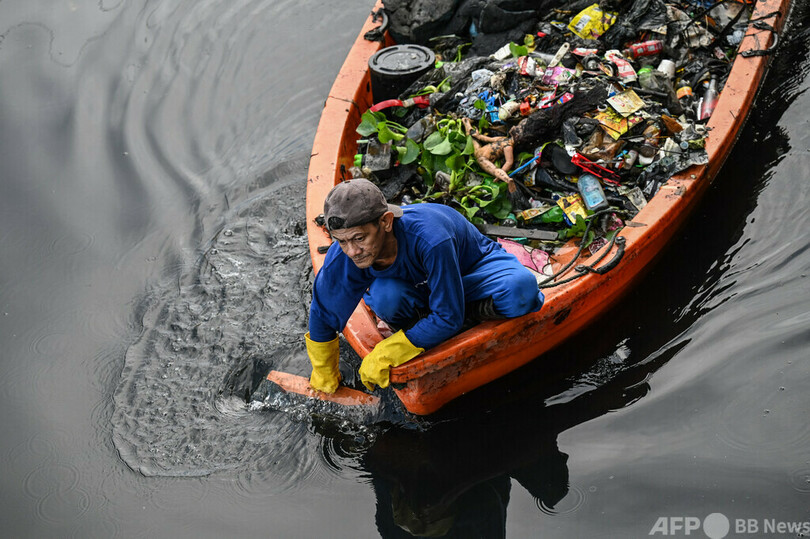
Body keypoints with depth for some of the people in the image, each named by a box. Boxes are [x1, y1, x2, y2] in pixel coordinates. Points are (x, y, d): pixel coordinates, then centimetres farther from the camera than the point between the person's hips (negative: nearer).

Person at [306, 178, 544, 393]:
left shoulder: (429, 239, -44)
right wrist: (324, 377, 2)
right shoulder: (341, 259, -30)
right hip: (416, 284, 3)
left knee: (521, 288, -34)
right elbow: (322, 316, -11)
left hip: (472, 265, -2)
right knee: (384, 296, -34)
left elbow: (449, 319, -35)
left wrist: (384, 356, -30)